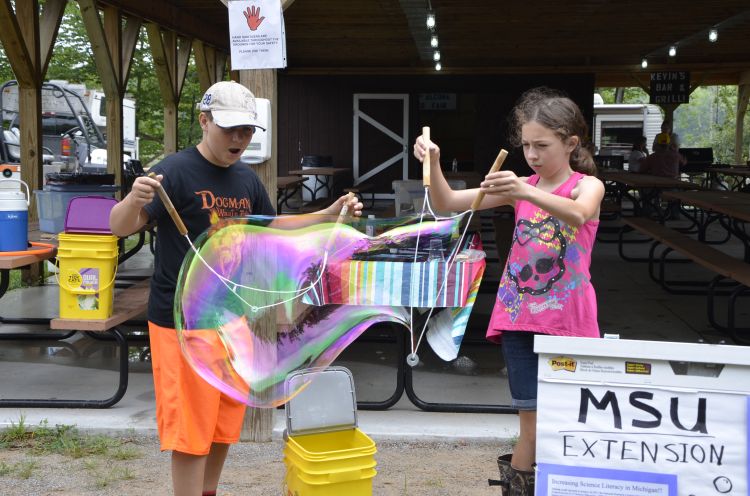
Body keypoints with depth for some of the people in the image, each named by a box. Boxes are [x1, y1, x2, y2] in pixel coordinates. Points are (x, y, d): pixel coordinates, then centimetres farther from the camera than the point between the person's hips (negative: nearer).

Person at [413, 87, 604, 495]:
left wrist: (528, 194, -45)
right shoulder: (520, 186, 8)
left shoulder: (587, 186, -2)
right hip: (519, 315, 2)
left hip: (567, 318, -2)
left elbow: (578, 215, -28)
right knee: (533, 422, -1)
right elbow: (448, 203, 2)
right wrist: (432, 163, -17)